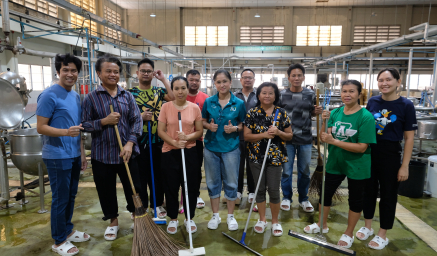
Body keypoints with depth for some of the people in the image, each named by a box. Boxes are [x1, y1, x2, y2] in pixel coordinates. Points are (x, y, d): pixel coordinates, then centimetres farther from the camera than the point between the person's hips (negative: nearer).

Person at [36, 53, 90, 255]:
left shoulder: (76, 96, 10)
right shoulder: (49, 95, -14)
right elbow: (41, 127, -16)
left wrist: (82, 153, 15)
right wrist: (66, 132, -32)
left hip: (73, 156, 7)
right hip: (57, 157, -7)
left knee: (71, 196, 17)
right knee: (60, 199, 4)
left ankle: (67, 230, 35)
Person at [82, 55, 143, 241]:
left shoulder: (127, 96, 2)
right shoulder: (91, 98, -2)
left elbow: (136, 120, -2)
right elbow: (85, 124, -2)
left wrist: (130, 143, -13)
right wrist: (104, 121, -18)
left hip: (127, 153, 1)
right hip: (102, 154, -1)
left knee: (134, 187, 10)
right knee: (106, 190, 12)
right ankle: (113, 221, 35)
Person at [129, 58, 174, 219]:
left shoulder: (159, 91, 9)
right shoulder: (130, 93, 3)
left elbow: (173, 98, -12)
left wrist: (163, 79, -6)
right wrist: (140, 117, -15)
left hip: (158, 140, 2)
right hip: (139, 141, -2)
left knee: (158, 174, 12)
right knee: (140, 175, 7)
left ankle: (157, 204, 29)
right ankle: (141, 206, 23)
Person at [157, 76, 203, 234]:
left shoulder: (194, 108, 0)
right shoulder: (166, 107, -2)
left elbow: (200, 131, 3)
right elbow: (160, 131, -3)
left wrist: (188, 137, -16)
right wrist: (174, 142, -17)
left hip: (190, 151, 1)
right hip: (169, 152, 0)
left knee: (191, 186, 7)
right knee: (171, 187, 9)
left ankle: (189, 218, 28)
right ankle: (173, 219, 29)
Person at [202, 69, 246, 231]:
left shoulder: (238, 103, -3)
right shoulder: (209, 102, 1)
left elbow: (243, 124, 4)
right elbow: (202, 121, 9)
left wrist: (235, 128, -15)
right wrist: (209, 126, -12)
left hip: (231, 148, -1)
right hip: (211, 147, 2)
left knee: (231, 183, 8)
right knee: (213, 182, 11)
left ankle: (230, 216, 27)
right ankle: (215, 215, 28)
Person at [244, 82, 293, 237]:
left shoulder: (281, 113, 1)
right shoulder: (252, 113, 0)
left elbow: (289, 135, 4)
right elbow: (246, 136, -4)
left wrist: (278, 132, -15)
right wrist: (264, 135, -17)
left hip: (275, 157, 0)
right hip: (257, 157, 1)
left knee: (274, 190, 3)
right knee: (260, 189, 10)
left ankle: (275, 221, 24)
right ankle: (262, 219, 29)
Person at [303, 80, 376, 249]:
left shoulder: (366, 117, -17)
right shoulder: (335, 113, -3)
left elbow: (362, 147, -22)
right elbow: (324, 138, -6)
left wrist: (334, 141, -27)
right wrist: (324, 122, -22)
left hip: (356, 166, -4)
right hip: (335, 163, 5)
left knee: (355, 199, 13)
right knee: (325, 193, 16)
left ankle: (349, 233, 36)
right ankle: (322, 225, 41)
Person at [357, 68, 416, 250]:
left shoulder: (406, 105, -8)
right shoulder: (372, 101, 1)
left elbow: (409, 138, -7)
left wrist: (404, 166, -9)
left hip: (390, 154, -3)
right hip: (369, 152, 4)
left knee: (388, 194, 9)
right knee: (369, 189, 14)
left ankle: (383, 235, 26)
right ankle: (367, 227, 33)